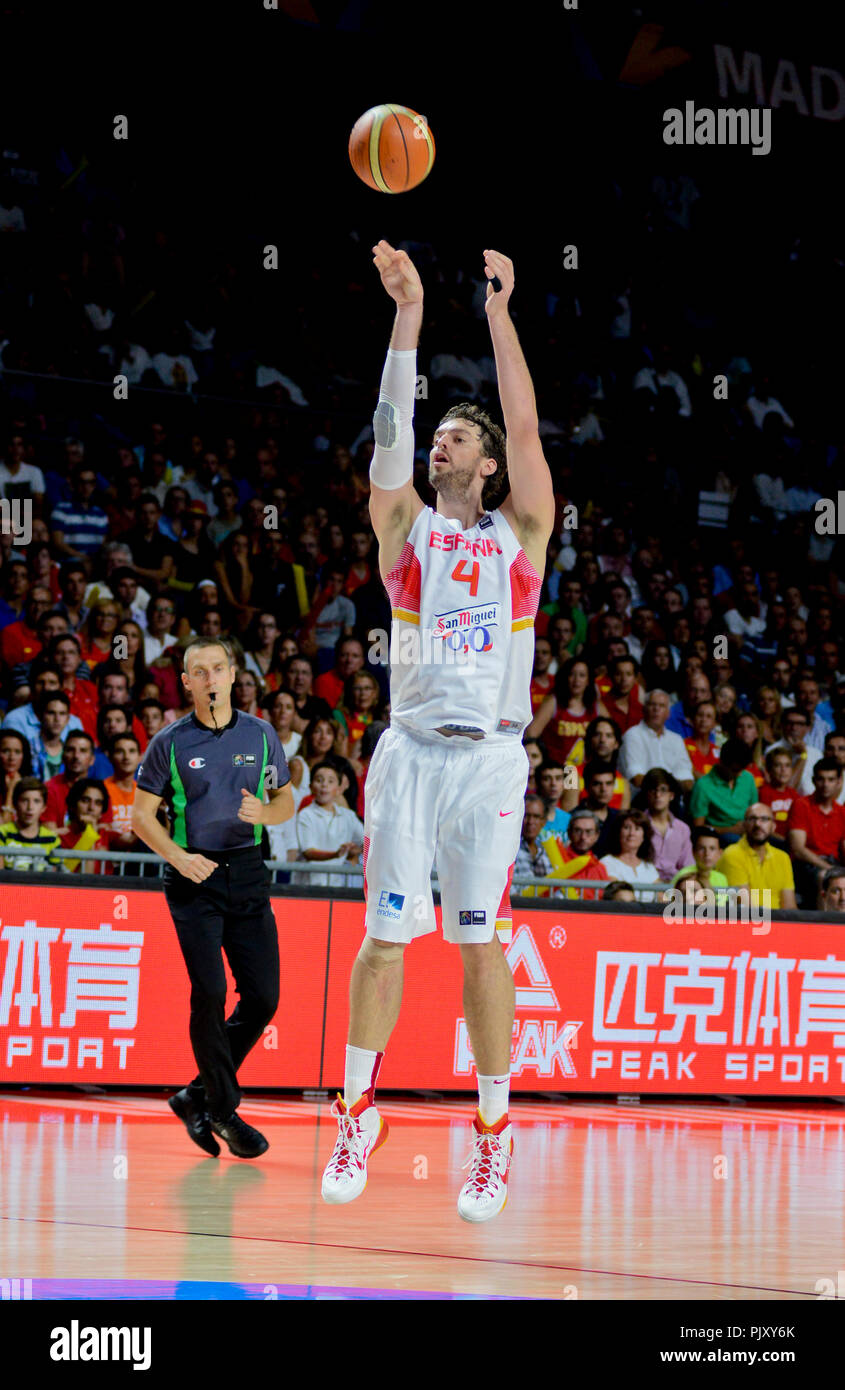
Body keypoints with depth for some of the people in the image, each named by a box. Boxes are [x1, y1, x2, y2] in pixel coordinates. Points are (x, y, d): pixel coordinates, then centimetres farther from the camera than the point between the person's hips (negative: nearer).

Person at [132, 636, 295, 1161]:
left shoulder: (261, 735, 8)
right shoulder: (170, 743, 1)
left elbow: (287, 800, 16)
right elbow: (142, 812, 4)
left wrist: (264, 812, -8)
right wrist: (178, 856, -12)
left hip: (248, 872, 3)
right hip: (194, 877, -3)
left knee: (263, 997, -1)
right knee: (210, 992, -12)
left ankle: (198, 1096, 15)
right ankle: (225, 1110, 2)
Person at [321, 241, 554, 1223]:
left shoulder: (520, 531, 10)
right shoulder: (407, 527, 13)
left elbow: (525, 424, 1)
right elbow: (391, 430, 1)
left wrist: (499, 312, -2)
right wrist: (408, 314, -6)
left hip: (488, 755, -2)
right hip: (408, 748, 2)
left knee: (480, 942, -3)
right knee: (384, 936, 0)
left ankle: (495, 1133, 3)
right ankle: (358, 1115, 9)